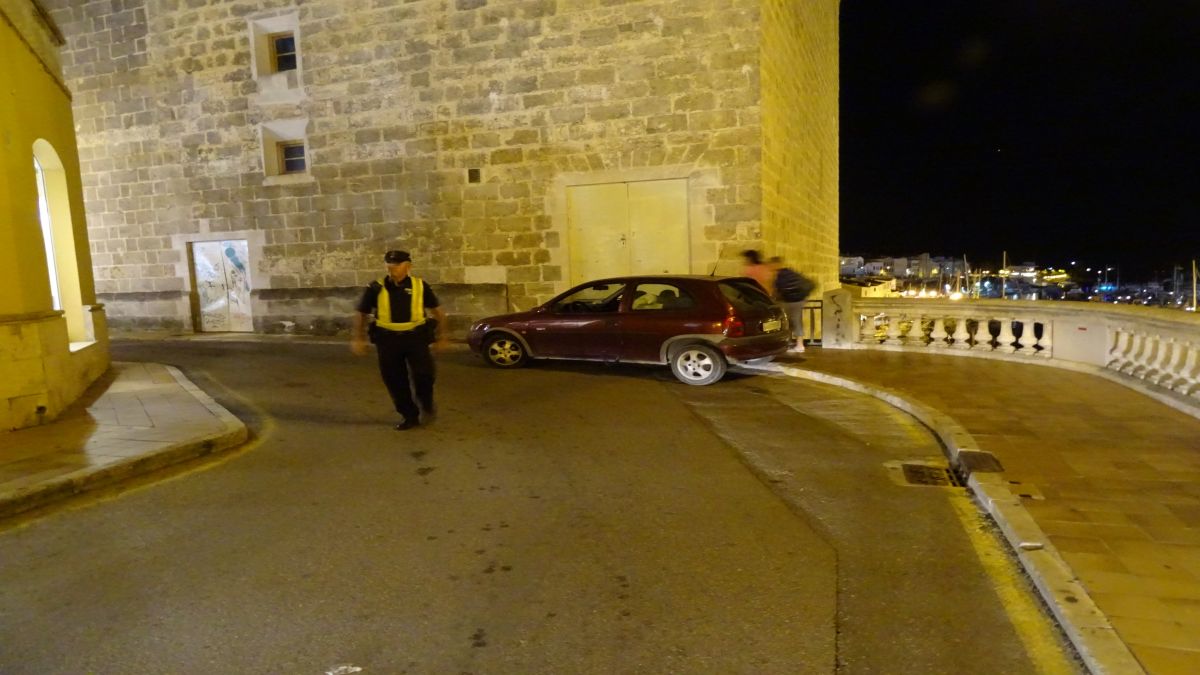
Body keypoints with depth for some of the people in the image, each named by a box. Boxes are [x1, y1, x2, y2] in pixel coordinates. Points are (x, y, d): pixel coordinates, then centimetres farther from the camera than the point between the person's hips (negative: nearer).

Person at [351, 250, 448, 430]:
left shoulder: (419, 286, 0)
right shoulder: (376, 288, 0)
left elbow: (437, 310, 12)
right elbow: (361, 313, 9)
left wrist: (441, 335, 11)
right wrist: (358, 338, 3)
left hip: (415, 337, -1)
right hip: (388, 339, 1)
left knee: (423, 374, -11)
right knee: (394, 381, 5)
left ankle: (426, 405, 19)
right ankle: (409, 415, 23)